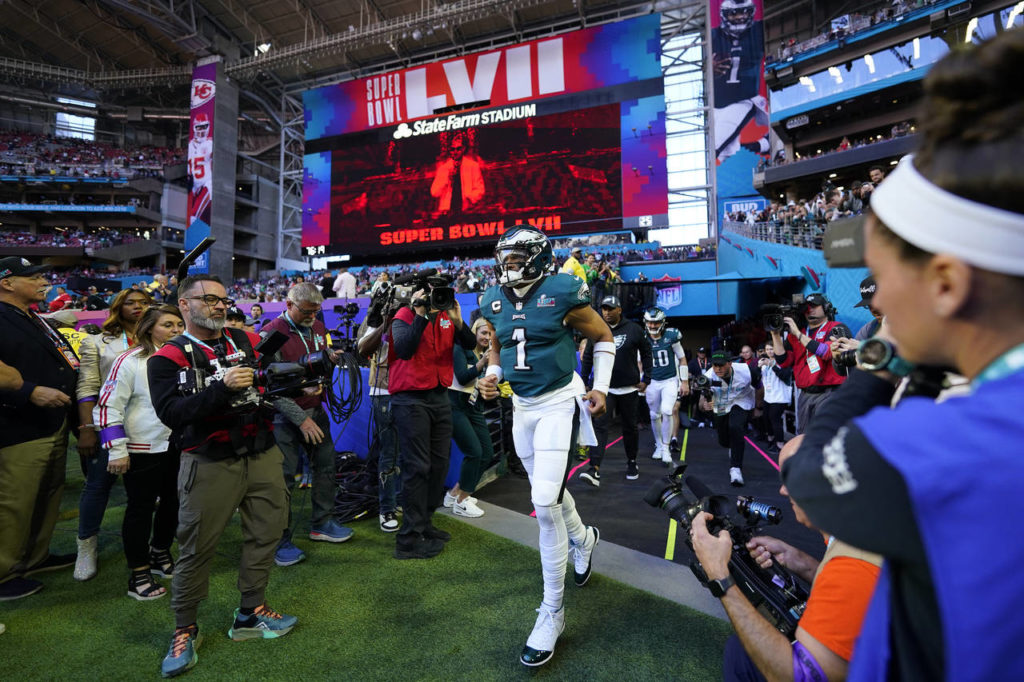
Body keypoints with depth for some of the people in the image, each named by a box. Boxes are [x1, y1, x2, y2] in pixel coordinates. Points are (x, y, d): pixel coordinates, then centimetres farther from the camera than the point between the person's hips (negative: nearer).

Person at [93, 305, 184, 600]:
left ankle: (160, 555, 38)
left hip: (180, 446, 5)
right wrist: (117, 450, -14)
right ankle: (139, 575, 22)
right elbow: (108, 406, -12)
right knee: (141, 509, 7)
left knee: (173, 503, 16)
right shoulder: (131, 360, -12)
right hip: (143, 450, -5)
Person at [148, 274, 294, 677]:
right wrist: (223, 388, -27)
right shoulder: (167, 359, -3)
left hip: (263, 455, 4)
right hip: (210, 465, -4)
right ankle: (184, 631, 28)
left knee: (266, 534, 11)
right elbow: (172, 414, -15)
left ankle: (250, 614, 29)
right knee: (196, 548, 6)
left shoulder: (247, 341, 9)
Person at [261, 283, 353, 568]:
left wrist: (332, 355, -7)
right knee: (284, 477, -1)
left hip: (316, 410, 7)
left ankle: (321, 524, 29)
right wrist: (301, 419, -19)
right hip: (287, 415, -7)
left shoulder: (318, 327, 7)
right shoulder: (271, 333, -14)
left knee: (325, 466, 12)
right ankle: (281, 541, 14)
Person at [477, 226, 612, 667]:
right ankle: (584, 539, 53)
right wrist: (492, 376, -1)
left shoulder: (562, 292, -13)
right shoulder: (495, 301, 2)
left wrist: (600, 387, -6)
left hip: (559, 403, -6)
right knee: (548, 493, 19)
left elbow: (603, 337, -1)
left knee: (545, 504, -12)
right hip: (521, 406, 6)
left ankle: (552, 612, 7)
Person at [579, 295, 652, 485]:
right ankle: (594, 469, -15)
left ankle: (632, 462, 33)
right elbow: (587, 357, 8)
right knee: (599, 426, -11)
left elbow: (646, 353, 6)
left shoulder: (634, 329, -2)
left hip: (629, 389, 0)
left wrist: (646, 380, 2)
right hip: (604, 388, 0)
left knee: (630, 427, 13)